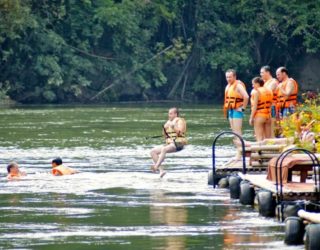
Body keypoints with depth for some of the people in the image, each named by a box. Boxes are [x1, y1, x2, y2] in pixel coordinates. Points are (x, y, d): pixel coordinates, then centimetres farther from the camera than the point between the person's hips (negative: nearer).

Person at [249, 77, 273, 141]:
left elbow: (254, 106, -13)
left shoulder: (256, 91, -9)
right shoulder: (269, 91, 12)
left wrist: (251, 118, -9)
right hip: (268, 116, 7)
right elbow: (270, 105, 12)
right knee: (267, 138, 10)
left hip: (259, 116, -7)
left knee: (259, 138, -6)